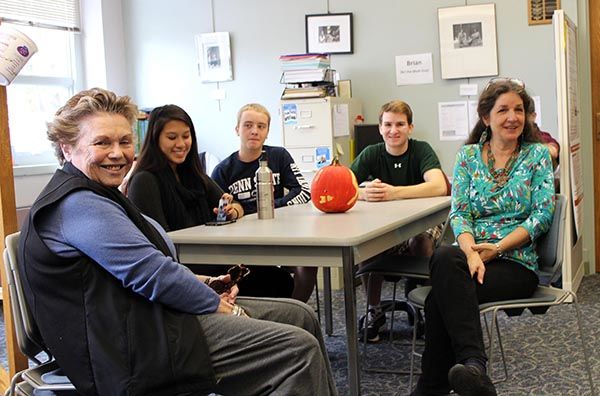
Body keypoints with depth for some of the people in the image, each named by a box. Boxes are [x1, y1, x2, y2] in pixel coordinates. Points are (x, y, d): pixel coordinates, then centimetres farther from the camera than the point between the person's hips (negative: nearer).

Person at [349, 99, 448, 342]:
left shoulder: (421, 150, -8)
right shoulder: (371, 154, -1)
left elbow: (439, 186, -27)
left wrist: (394, 192, -39)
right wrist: (365, 192, -36)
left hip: (421, 224, -2)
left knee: (421, 238, -34)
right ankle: (374, 311, -9)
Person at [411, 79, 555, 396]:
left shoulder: (538, 155, 9)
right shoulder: (468, 155, 14)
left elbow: (543, 214, -1)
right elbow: (458, 211, 3)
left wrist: (496, 248, -14)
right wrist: (471, 251, -18)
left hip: (517, 261, -2)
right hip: (471, 254, 2)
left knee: (441, 299, -32)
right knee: (444, 258, -39)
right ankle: (473, 365, -45)